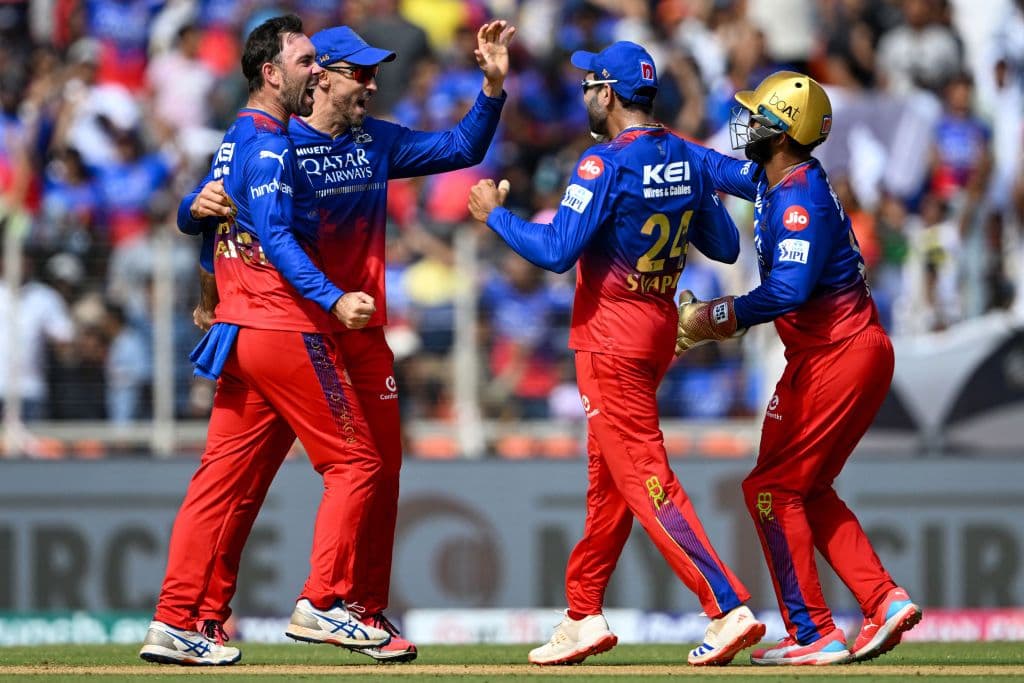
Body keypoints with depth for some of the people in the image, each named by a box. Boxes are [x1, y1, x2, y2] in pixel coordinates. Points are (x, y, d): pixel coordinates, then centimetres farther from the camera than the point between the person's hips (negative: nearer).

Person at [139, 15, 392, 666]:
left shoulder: (234, 140, 18)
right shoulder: (269, 142, -11)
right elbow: (274, 234, -22)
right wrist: (333, 298, -29)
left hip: (239, 331, 10)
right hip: (286, 328, -10)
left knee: (222, 476, 7)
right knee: (355, 461, -3)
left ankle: (175, 623, 3)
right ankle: (321, 603, -7)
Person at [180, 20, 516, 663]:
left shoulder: (377, 142, 11)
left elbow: (461, 148, 15)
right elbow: (197, 214, -11)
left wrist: (493, 84, 2)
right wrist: (200, 205, -34)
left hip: (362, 333, 6)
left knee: (379, 471, 5)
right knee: (250, 472, -6)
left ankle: (369, 614, 15)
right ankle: (208, 613, -1)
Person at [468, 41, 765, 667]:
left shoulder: (606, 164, -17)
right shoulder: (686, 161, 6)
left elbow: (556, 250, -22)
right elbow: (725, 246, 12)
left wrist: (495, 214, -8)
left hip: (612, 337, -9)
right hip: (659, 328, 9)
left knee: (645, 479, -10)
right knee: (607, 478, 17)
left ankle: (729, 608, -19)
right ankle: (584, 616, 24)